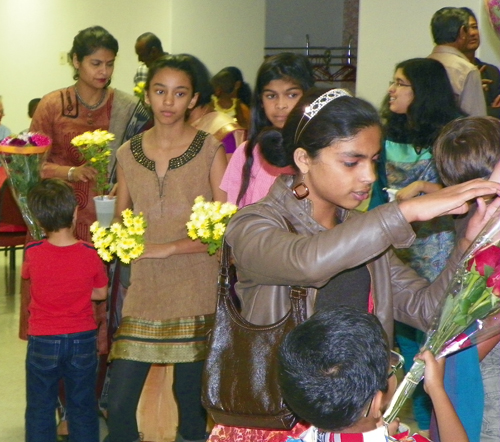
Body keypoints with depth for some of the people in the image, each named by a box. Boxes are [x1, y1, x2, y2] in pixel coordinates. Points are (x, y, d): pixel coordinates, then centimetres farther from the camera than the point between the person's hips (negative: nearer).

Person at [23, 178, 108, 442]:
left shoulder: (33, 253, -14)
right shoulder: (91, 254, -13)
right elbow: (101, 293, 0)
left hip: (42, 342, -1)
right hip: (82, 341, 1)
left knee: (40, 410, 11)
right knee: (83, 408, 14)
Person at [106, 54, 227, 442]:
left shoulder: (210, 150, -3)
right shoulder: (128, 153, 7)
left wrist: (169, 248, -15)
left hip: (196, 294, -3)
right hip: (143, 293, 3)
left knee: (191, 401, 7)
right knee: (119, 405, 1)